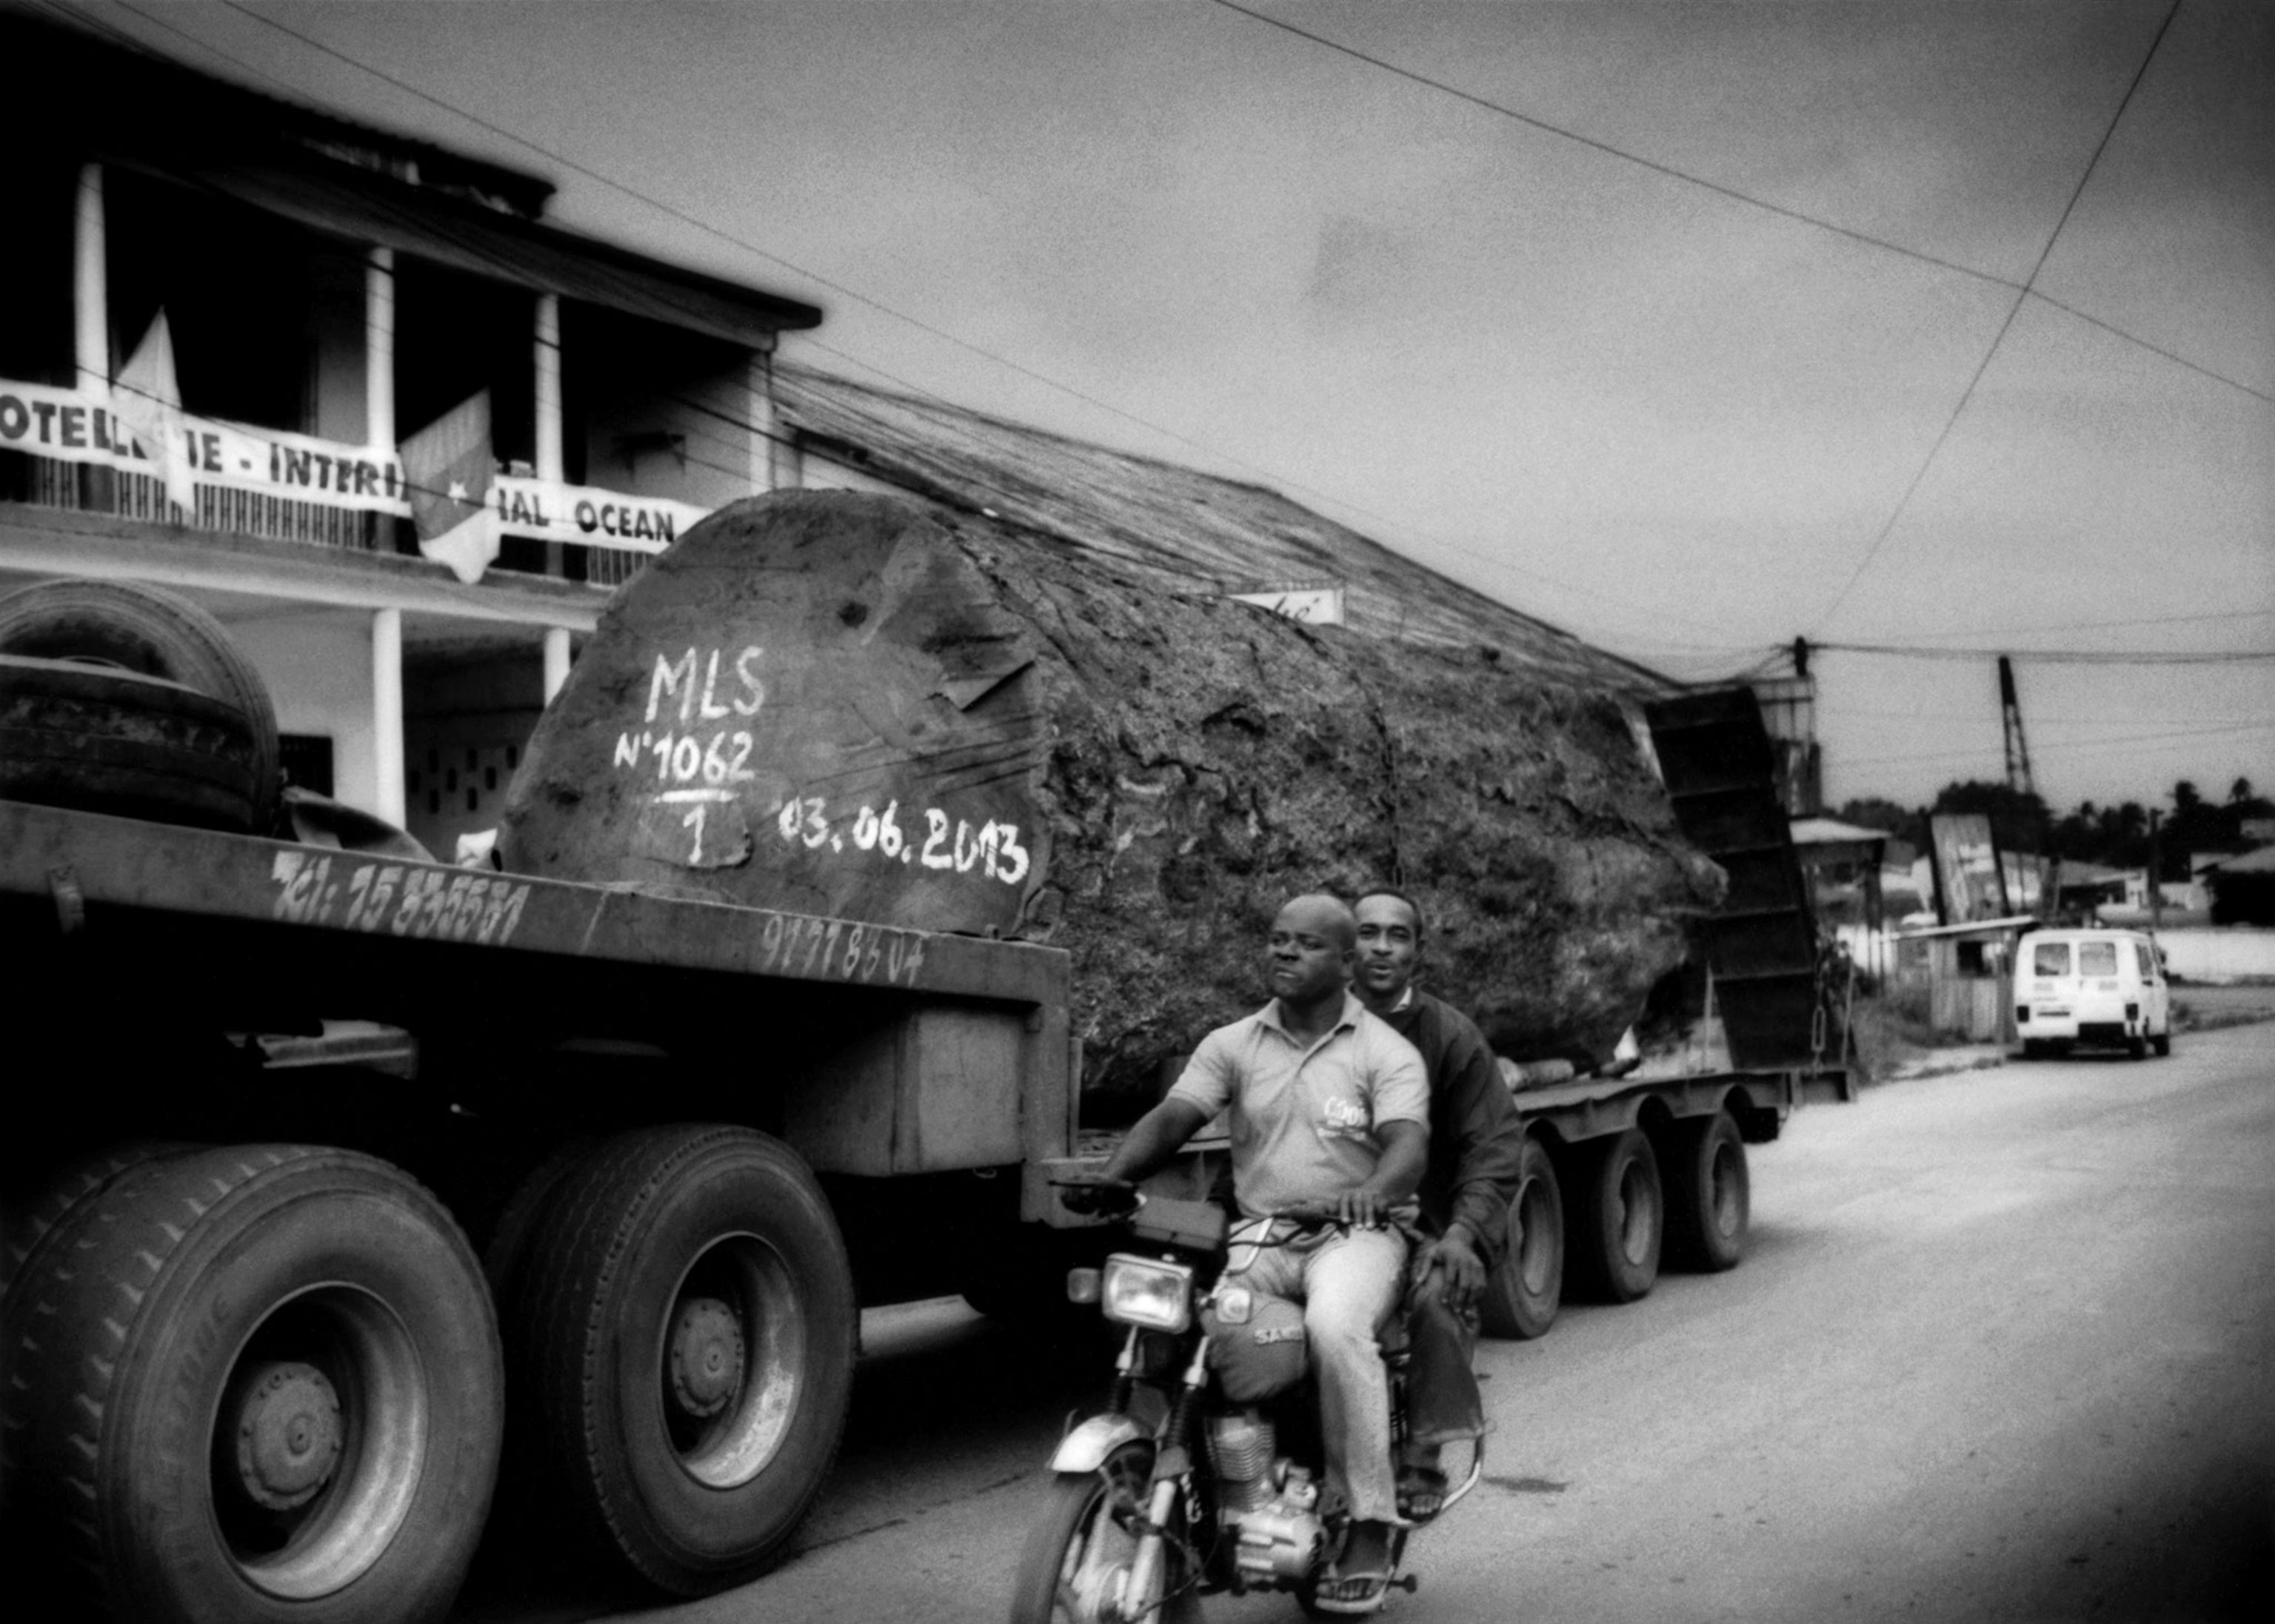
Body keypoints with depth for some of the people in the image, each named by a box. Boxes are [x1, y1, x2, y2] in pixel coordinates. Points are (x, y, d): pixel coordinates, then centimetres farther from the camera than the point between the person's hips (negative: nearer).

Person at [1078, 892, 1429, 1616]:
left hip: (1355, 1234, -3)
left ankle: (1370, 1529, -21)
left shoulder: (1387, 1053, 2)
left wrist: (1374, 1190, -38)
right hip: (1258, 1236, 3)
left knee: (1336, 1328, -34)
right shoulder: (1232, 1045, 10)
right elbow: (1171, 1117, -3)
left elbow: (1407, 1146, -15)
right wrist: (1112, 1174, -23)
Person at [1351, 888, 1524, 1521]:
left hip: (1428, 1223, -2)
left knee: (1439, 1297, -32)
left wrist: (1462, 1231, -18)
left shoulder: (1452, 1035, 4)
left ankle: (1423, 1460, -17)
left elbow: (1495, 1144, -2)